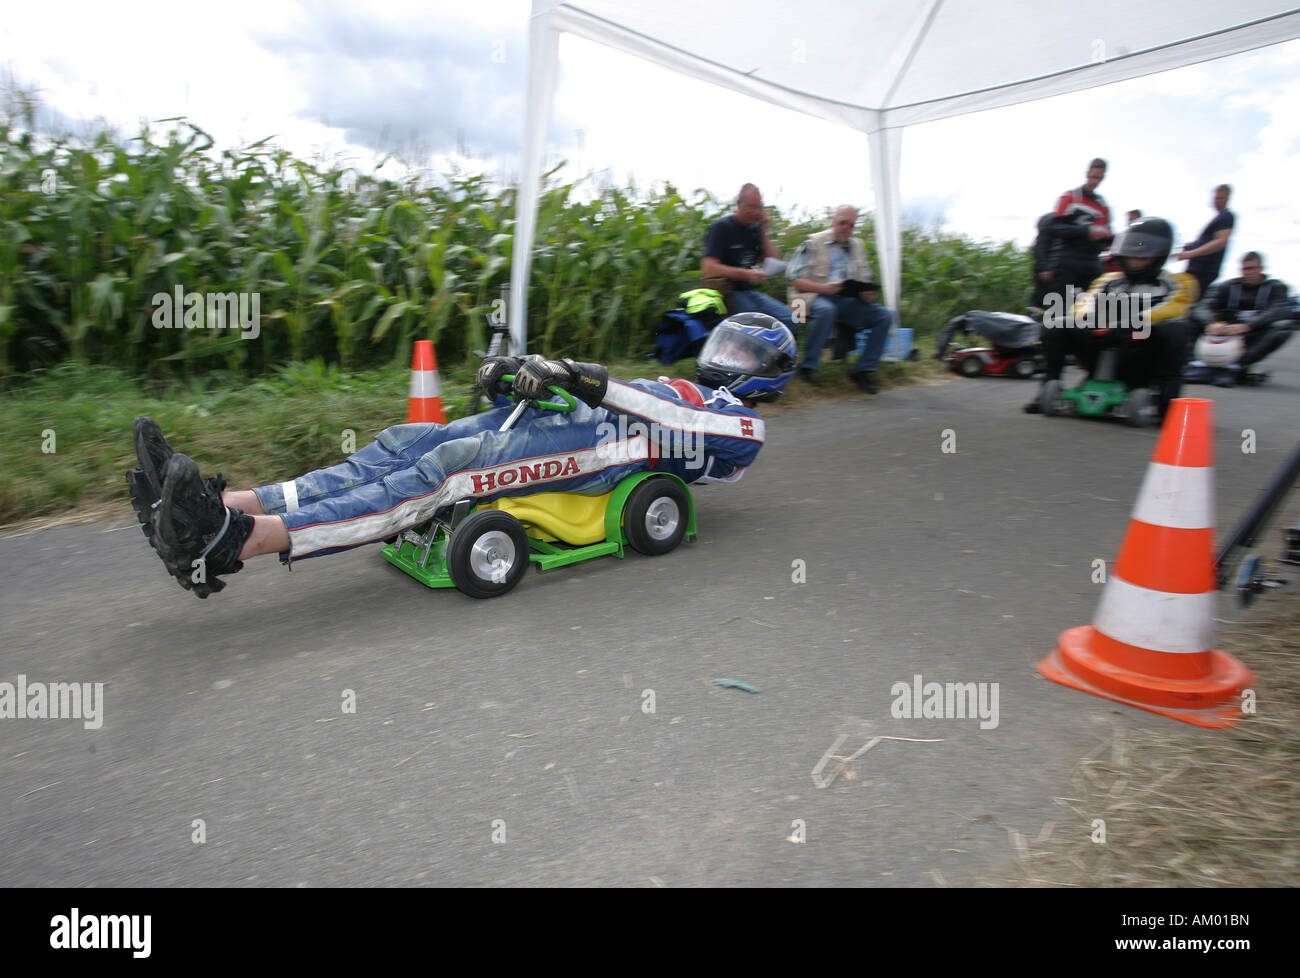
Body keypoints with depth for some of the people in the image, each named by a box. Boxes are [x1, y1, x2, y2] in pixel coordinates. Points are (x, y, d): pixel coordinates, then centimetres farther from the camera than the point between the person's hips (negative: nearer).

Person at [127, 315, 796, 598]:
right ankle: (219, 505, -24)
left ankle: (239, 540, -43)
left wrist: (592, 383, -20)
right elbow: (589, 389, 24)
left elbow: (683, 428, -9)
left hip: (607, 449, -8)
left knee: (452, 467, -31)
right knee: (405, 444, -13)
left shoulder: (742, 424, 14)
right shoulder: (684, 389, 37)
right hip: (560, 423, 8)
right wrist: (520, 372, 6)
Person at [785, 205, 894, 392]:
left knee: (885, 315, -16)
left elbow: (866, 280, 22)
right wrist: (824, 287, -19)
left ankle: (863, 370, -10)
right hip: (816, 297, -5)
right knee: (826, 309, -41)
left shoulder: (858, 246, 22)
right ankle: (808, 368, -28)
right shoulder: (813, 243, 4)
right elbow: (794, 279, -5)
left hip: (849, 301, 5)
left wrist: (869, 293, -3)